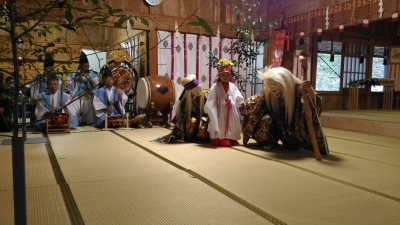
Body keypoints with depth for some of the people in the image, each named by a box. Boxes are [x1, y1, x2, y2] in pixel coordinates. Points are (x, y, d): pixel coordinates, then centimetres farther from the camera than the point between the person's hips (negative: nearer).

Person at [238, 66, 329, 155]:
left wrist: (310, 90, -51)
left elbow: (316, 106, -34)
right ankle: (267, 142, -4)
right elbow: (244, 107, -12)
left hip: (292, 131, -1)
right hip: (276, 128, 2)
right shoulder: (268, 93, -18)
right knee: (266, 119, -28)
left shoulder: (298, 90, -23)